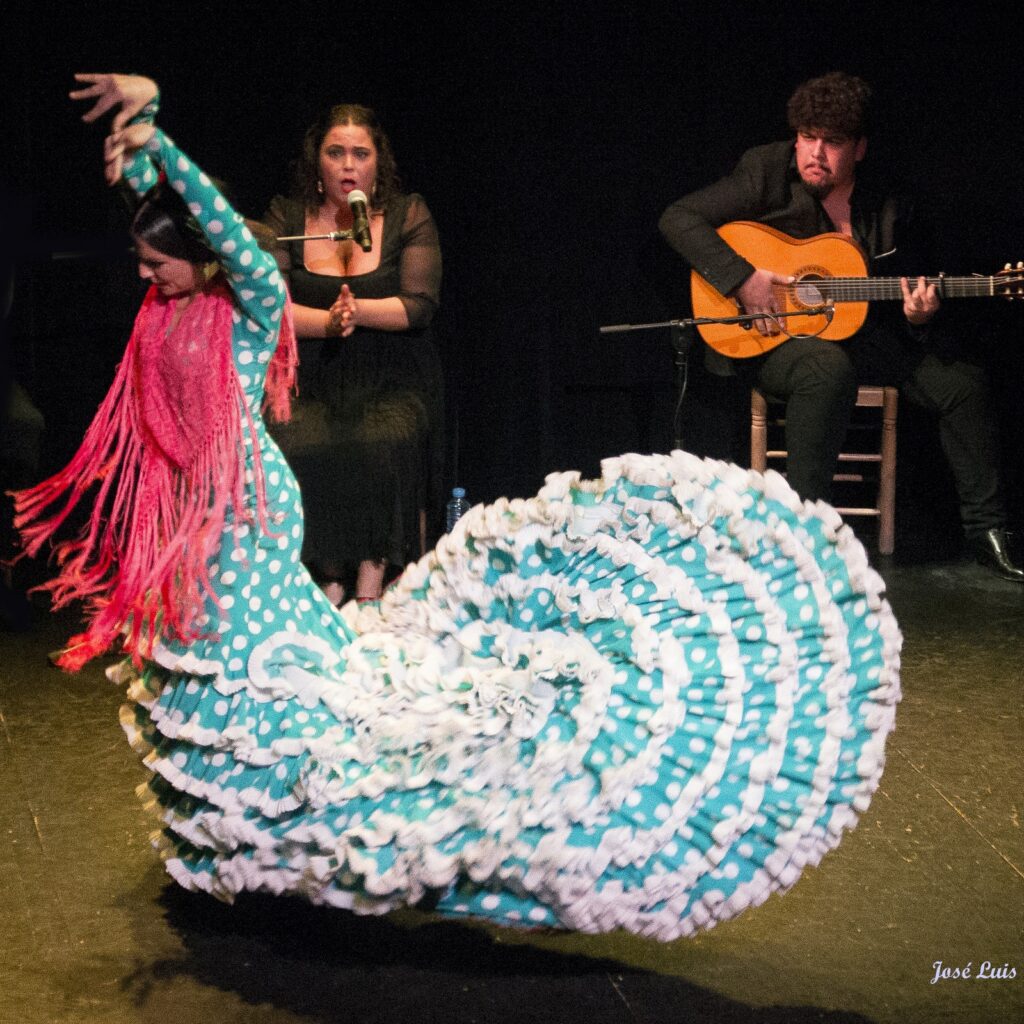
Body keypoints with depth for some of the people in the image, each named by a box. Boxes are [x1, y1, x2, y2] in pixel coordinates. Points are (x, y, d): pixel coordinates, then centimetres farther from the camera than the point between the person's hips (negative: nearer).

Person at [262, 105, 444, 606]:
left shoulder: (409, 215, 4)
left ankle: (370, 588, -15)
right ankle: (329, 584, -10)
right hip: (310, 379, 1)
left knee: (388, 448, -30)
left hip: (391, 377, 0)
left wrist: (357, 310, -19)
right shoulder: (285, 217, 6)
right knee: (299, 451, -29)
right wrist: (328, 321, -19)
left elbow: (420, 304, -5)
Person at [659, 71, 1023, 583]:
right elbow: (677, 218, -12)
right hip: (769, 336, -5)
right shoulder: (767, 173, -6)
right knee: (830, 368, -39)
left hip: (855, 331, 5)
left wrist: (917, 318, -13)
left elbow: (897, 293, 13)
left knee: (962, 383, -11)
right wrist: (744, 278, -22)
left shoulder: (890, 212, 6)